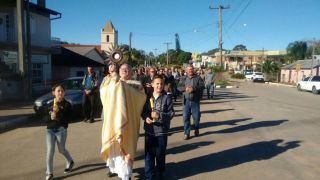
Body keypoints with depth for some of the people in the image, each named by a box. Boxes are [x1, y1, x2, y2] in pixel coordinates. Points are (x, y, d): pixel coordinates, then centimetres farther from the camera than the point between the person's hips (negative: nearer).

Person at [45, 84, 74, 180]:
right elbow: (45, 118, 3)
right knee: (50, 151, -3)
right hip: (50, 130, 3)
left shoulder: (67, 104, -6)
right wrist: (51, 117, -17)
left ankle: (70, 162, 42)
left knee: (61, 150, 14)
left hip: (61, 130, -2)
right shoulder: (50, 104, 5)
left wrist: (58, 113, -26)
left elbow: (66, 119, -13)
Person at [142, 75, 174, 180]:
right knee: (149, 154, 6)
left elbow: (171, 113, -7)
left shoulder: (167, 98, -6)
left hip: (162, 131, -2)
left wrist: (159, 115, -19)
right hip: (149, 130, 2)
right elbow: (143, 110, 8)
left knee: (160, 154, 10)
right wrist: (145, 118, -12)